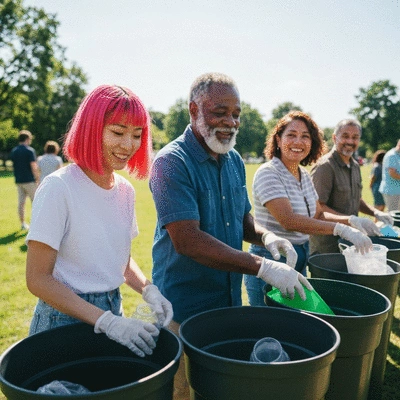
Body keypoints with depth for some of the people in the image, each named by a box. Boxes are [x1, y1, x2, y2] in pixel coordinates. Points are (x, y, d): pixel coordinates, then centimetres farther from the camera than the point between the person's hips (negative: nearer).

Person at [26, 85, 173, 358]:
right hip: (64, 318, -6)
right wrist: (107, 321, -22)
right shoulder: (59, 188, -18)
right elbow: (38, 279, -17)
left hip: (113, 314, 6)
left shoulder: (126, 190, 0)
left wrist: (148, 290, -6)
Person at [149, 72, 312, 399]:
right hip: (185, 308, -7)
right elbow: (187, 240, -26)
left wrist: (265, 236, -9)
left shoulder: (234, 161, 5)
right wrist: (263, 267, -28)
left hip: (230, 299, 7)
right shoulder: (172, 162, -19)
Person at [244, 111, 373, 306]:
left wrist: (351, 220, -2)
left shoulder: (304, 175, 8)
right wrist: (340, 229, -29)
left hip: (300, 259, 8)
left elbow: (318, 215, 14)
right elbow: (289, 221, -28)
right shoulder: (268, 173, -18)